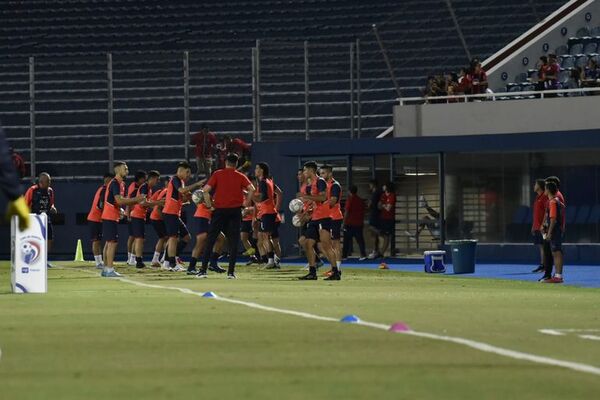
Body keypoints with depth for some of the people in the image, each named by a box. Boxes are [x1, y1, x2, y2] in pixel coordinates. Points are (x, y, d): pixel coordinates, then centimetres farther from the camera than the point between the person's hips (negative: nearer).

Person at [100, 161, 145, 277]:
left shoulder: (120, 183, 16)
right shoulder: (115, 183, -15)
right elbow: (119, 200, -24)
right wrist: (136, 200, -19)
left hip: (110, 217, 10)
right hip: (110, 217, -10)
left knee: (109, 242, 11)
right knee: (113, 242, -11)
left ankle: (106, 269, 15)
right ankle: (109, 270, -14)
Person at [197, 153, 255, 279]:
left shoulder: (217, 174, 2)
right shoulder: (240, 176, 4)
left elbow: (206, 190, -9)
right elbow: (252, 189, -11)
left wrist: (210, 205, 0)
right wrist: (247, 203, 1)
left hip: (219, 210, 0)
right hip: (235, 211, 1)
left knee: (210, 241, 5)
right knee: (233, 242, 5)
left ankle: (203, 270, 1)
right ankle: (231, 272, -1)